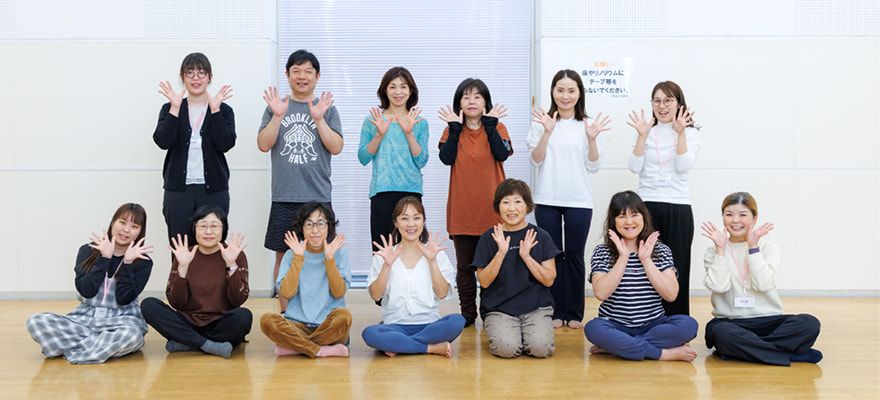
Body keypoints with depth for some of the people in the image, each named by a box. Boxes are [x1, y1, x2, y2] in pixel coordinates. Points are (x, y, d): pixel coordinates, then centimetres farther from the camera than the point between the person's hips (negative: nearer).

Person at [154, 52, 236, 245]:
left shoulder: (224, 110, 9)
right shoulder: (169, 108, 11)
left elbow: (225, 144, -8)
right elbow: (163, 141, -6)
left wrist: (215, 109, -12)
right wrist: (175, 108, -11)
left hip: (213, 190, 0)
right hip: (178, 189, 1)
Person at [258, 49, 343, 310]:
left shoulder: (327, 108, 10)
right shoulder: (275, 107, 11)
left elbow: (336, 147, -2)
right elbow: (264, 145, 0)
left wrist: (318, 119, -12)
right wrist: (278, 116, -12)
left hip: (318, 197, 0)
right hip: (284, 197, 1)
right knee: (283, 256, 4)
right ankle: (285, 313, 13)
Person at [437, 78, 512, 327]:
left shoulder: (497, 127, 7)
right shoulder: (453, 129, 8)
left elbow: (502, 154, -12)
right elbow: (446, 158, -8)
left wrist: (490, 125, -12)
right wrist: (455, 129, -10)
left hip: (491, 206, -1)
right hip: (461, 208, 1)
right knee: (464, 265, 6)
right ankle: (468, 313, 14)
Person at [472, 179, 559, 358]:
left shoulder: (540, 236, 4)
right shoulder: (489, 238, 2)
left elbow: (549, 280, 0)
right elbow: (484, 282, -3)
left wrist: (526, 256, -14)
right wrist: (501, 253, -15)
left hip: (536, 307, 1)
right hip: (498, 309, 0)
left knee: (541, 348, -25)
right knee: (506, 348, -27)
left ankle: (523, 333, 9)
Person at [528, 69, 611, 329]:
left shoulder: (588, 125, 5)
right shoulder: (541, 123, 3)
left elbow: (593, 166, 3)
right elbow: (535, 160, -4)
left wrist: (592, 139, -12)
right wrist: (547, 132, -16)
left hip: (579, 201, 0)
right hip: (547, 200, 0)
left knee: (575, 256, 5)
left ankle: (574, 313, 15)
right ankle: (555, 311, 15)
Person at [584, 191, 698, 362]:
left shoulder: (661, 251, 7)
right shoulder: (602, 252, 2)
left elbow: (671, 295, -7)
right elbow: (601, 293, -14)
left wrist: (646, 260, -11)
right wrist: (623, 258, -13)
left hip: (652, 325, 2)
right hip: (616, 326, -2)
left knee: (688, 324, -26)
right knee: (593, 328, -34)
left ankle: (613, 346, -21)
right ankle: (665, 354, -24)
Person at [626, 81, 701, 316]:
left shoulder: (690, 133, 6)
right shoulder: (647, 131, 10)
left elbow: (683, 166, -10)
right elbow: (635, 167, -1)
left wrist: (680, 133, -14)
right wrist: (642, 136, -9)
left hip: (678, 208, -1)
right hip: (646, 205, 2)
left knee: (675, 266, 0)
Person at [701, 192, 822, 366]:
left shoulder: (768, 247, 8)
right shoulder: (714, 252, 8)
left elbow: (763, 284, -9)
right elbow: (719, 286, -10)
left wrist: (753, 247, -11)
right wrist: (721, 249, -8)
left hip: (768, 320, 2)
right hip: (729, 320, -2)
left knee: (810, 324, -25)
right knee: (722, 333, -38)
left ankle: (743, 349, -24)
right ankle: (793, 354, -25)